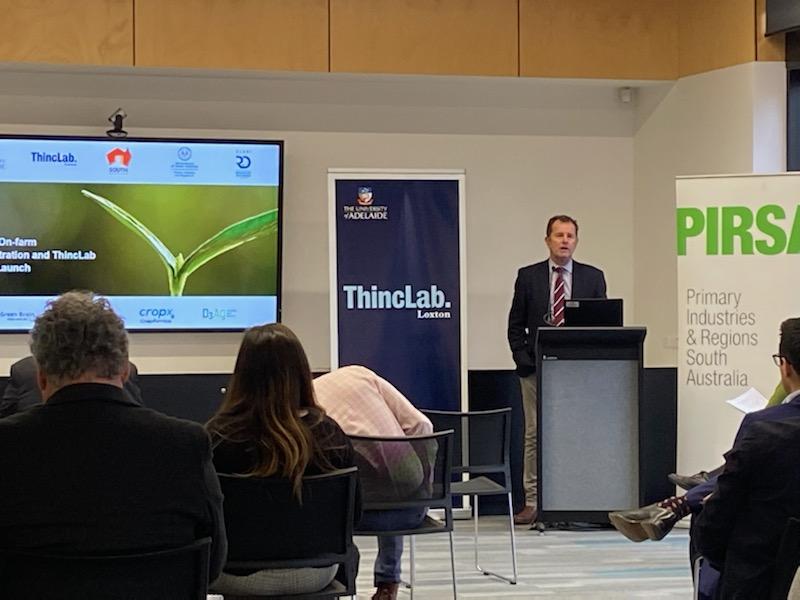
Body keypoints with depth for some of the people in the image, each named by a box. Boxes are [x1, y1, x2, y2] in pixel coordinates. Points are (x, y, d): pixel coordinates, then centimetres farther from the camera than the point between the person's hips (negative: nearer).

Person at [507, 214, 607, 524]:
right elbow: (516, 325, 8)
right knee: (535, 435, -1)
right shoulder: (528, 276, 7)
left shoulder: (593, 277, 8)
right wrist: (523, 359, -3)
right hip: (536, 369, 0)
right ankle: (533, 502, 3)